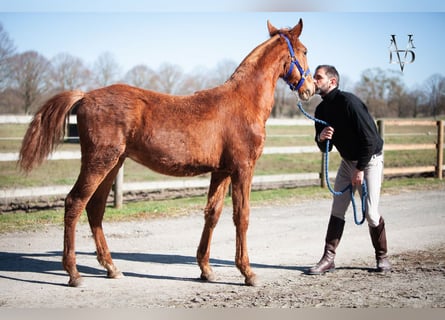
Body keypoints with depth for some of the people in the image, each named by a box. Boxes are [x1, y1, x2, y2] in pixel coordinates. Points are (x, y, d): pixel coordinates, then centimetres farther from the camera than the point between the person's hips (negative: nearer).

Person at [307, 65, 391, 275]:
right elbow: (325, 148, 7)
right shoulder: (321, 110, 1)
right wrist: (321, 138, -17)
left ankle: (382, 257, 11)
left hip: (370, 159, -7)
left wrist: (360, 169, -19)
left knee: (370, 212, -9)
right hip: (348, 161, 7)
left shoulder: (348, 101, -23)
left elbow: (369, 138, -23)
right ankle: (328, 259, 4)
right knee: (337, 210, 1)